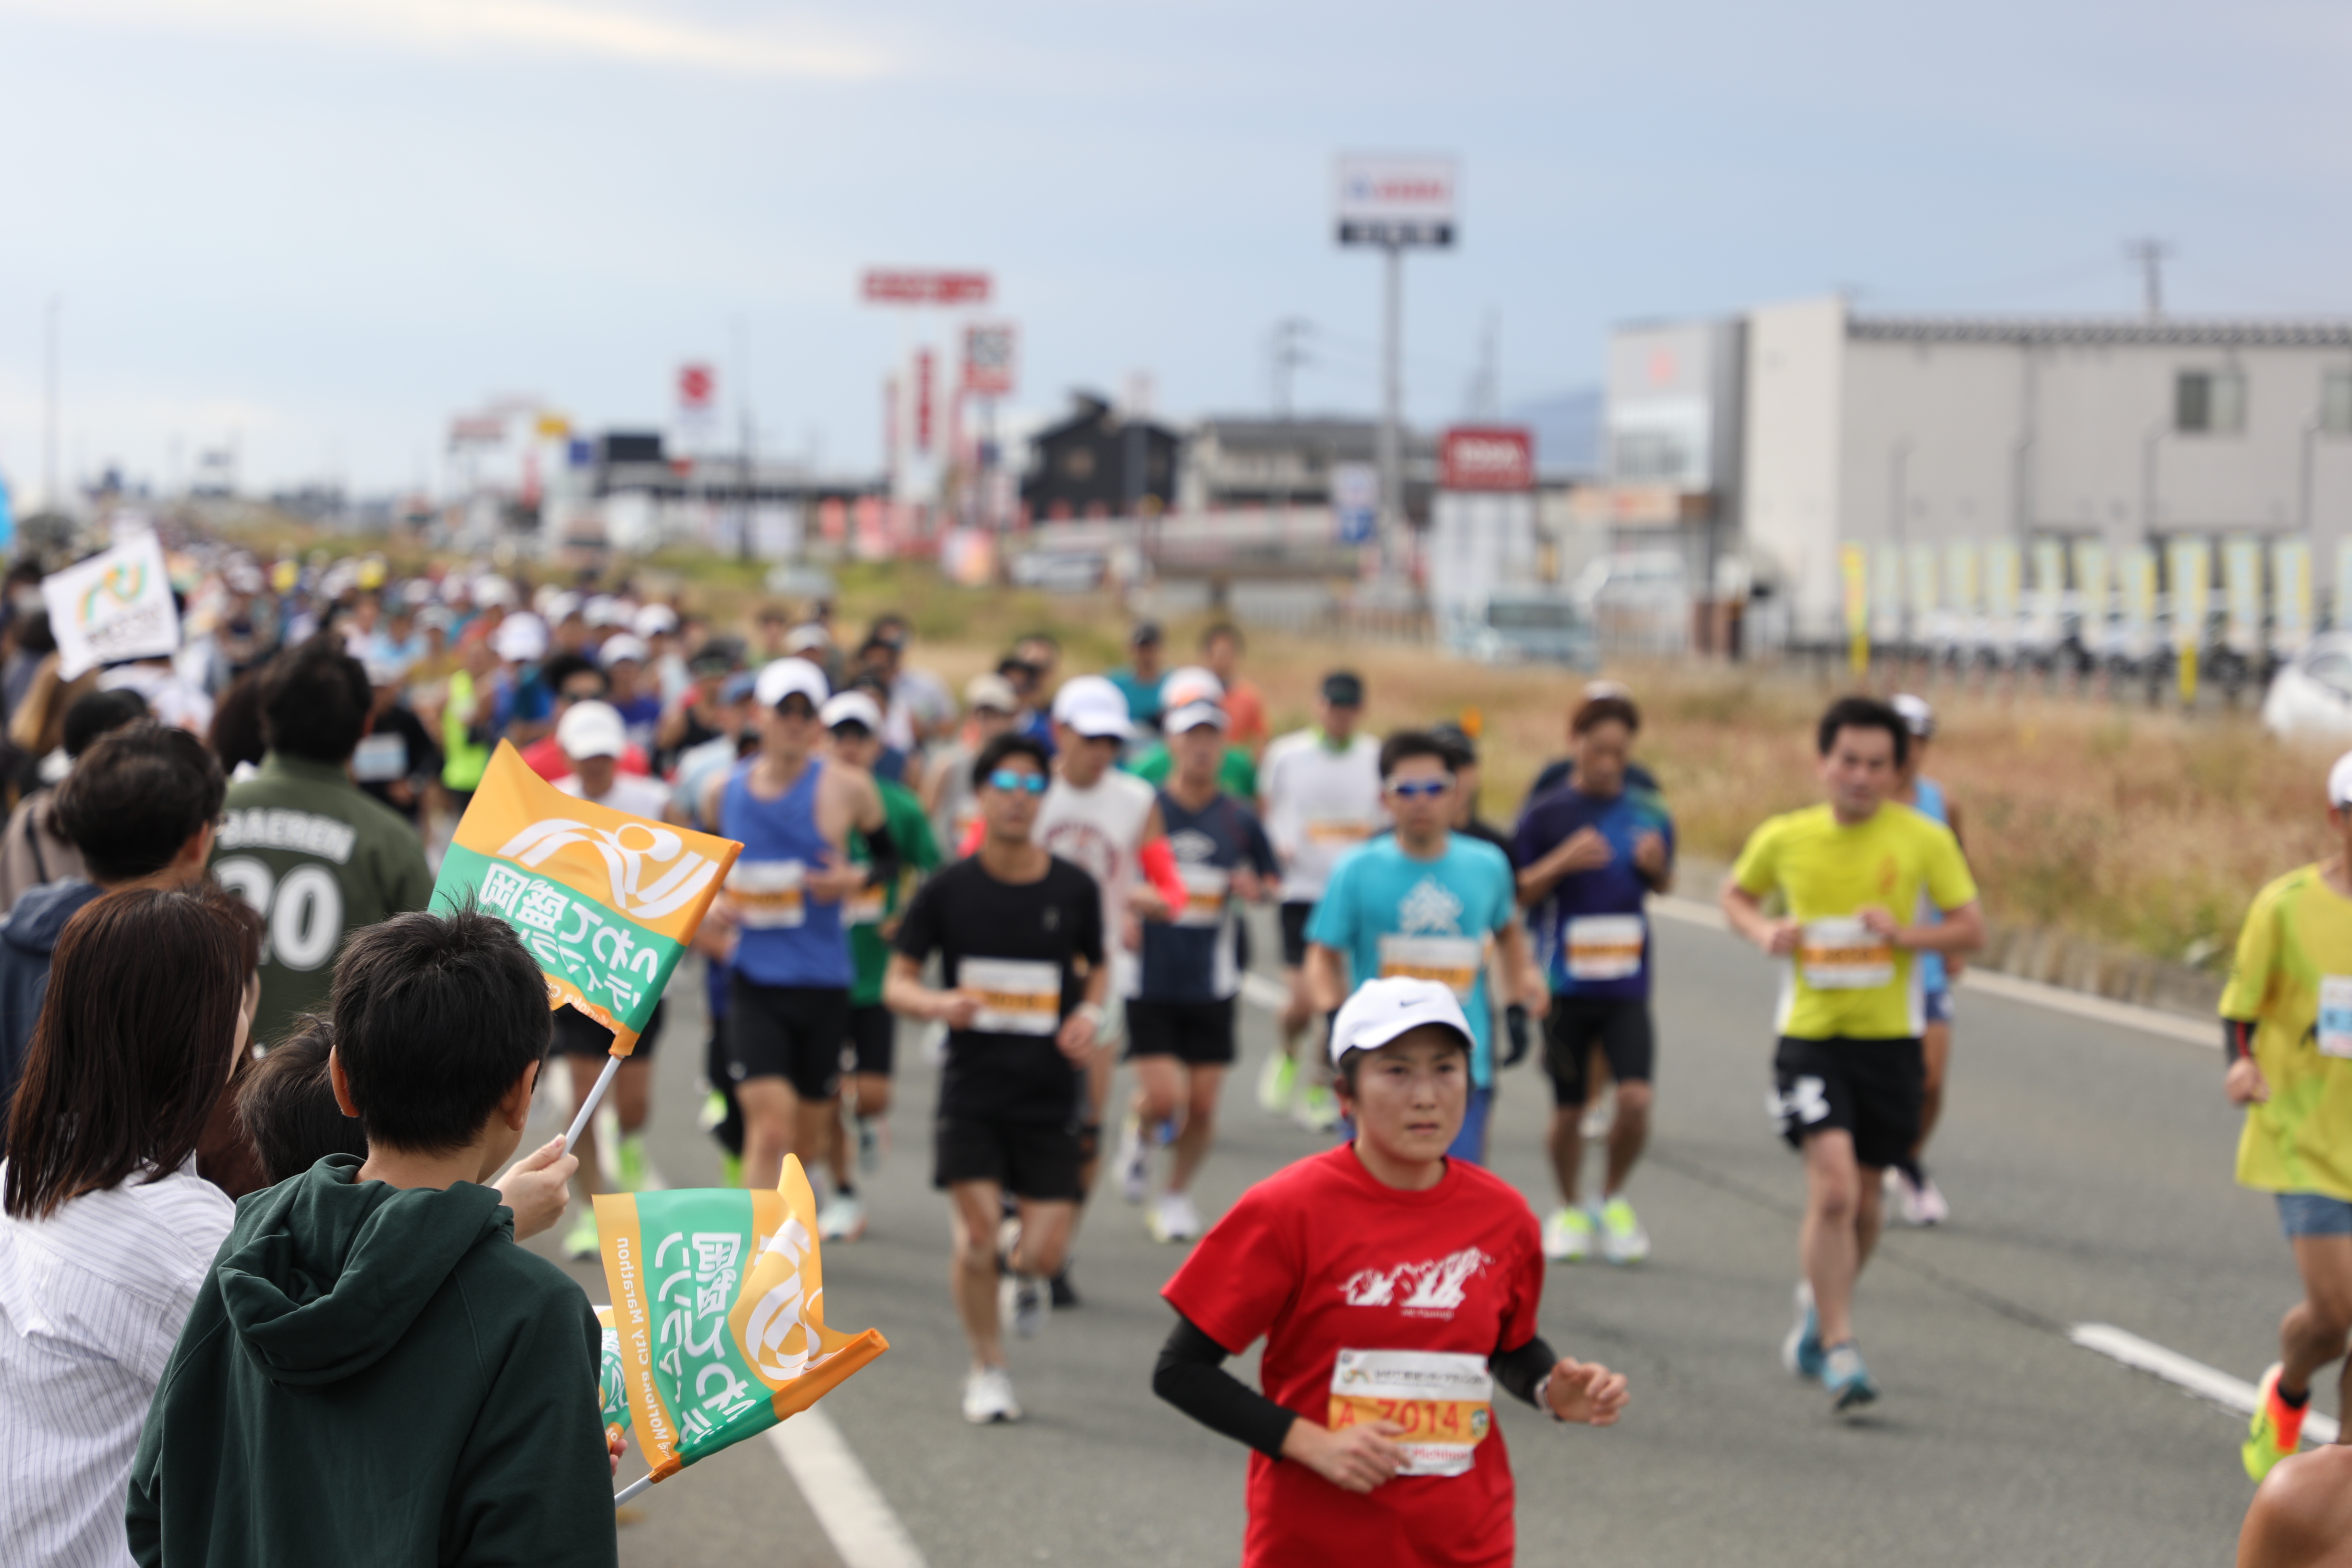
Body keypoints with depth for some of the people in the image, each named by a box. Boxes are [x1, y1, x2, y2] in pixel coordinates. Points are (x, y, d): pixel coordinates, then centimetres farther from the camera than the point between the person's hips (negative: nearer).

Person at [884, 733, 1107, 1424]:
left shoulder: (1073, 889, 1)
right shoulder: (948, 889, -3)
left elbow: (1098, 967, 18)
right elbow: (897, 983, 1)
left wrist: (1089, 1013, -3)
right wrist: (938, 1003, -20)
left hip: (1050, 1091, 1)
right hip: (972, 1088, -1)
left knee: (1045, 1252, -6)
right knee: (977, 1231, -10)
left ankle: (1023, 1273, 33)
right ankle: (988, 1369, 12)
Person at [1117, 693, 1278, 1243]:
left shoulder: (1240, 820, 4)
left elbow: (1270, 879, 17)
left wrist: (1253, 888, -5)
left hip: (1211, 986, 3)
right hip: (1148, 983, -2)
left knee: (1203, 1105, 3)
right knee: (1164, 1096, -13)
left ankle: (1177, 1195, 26)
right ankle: (1139, 1134, 23)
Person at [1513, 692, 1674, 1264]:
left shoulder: (1649, 814, 3)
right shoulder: (1547, 815, -3)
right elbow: (1515, 894, -5)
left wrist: (1656, 866, -5)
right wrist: (1564, 862, -20)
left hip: (1627, 987, 1)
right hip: (1564, 987, -1)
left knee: (1636, 1099, -12)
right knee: (1569, 1110, 7)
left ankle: (1614, 1200, 12)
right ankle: (1569, 1210, 29)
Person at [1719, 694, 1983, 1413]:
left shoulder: (1925, 840, -4)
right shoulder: (1784, 838, -1)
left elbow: (1972, 928, -1)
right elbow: (1737, 895, 18)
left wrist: (1905, 935, -18)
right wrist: (1764, 932, -4)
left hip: (1889, 1037, 1)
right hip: (1810, 1034, -1)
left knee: (1863, 1200, 12)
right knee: (1833, 1187, -17)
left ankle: (1821, 1303, 41)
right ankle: (1839, 1351, -11)